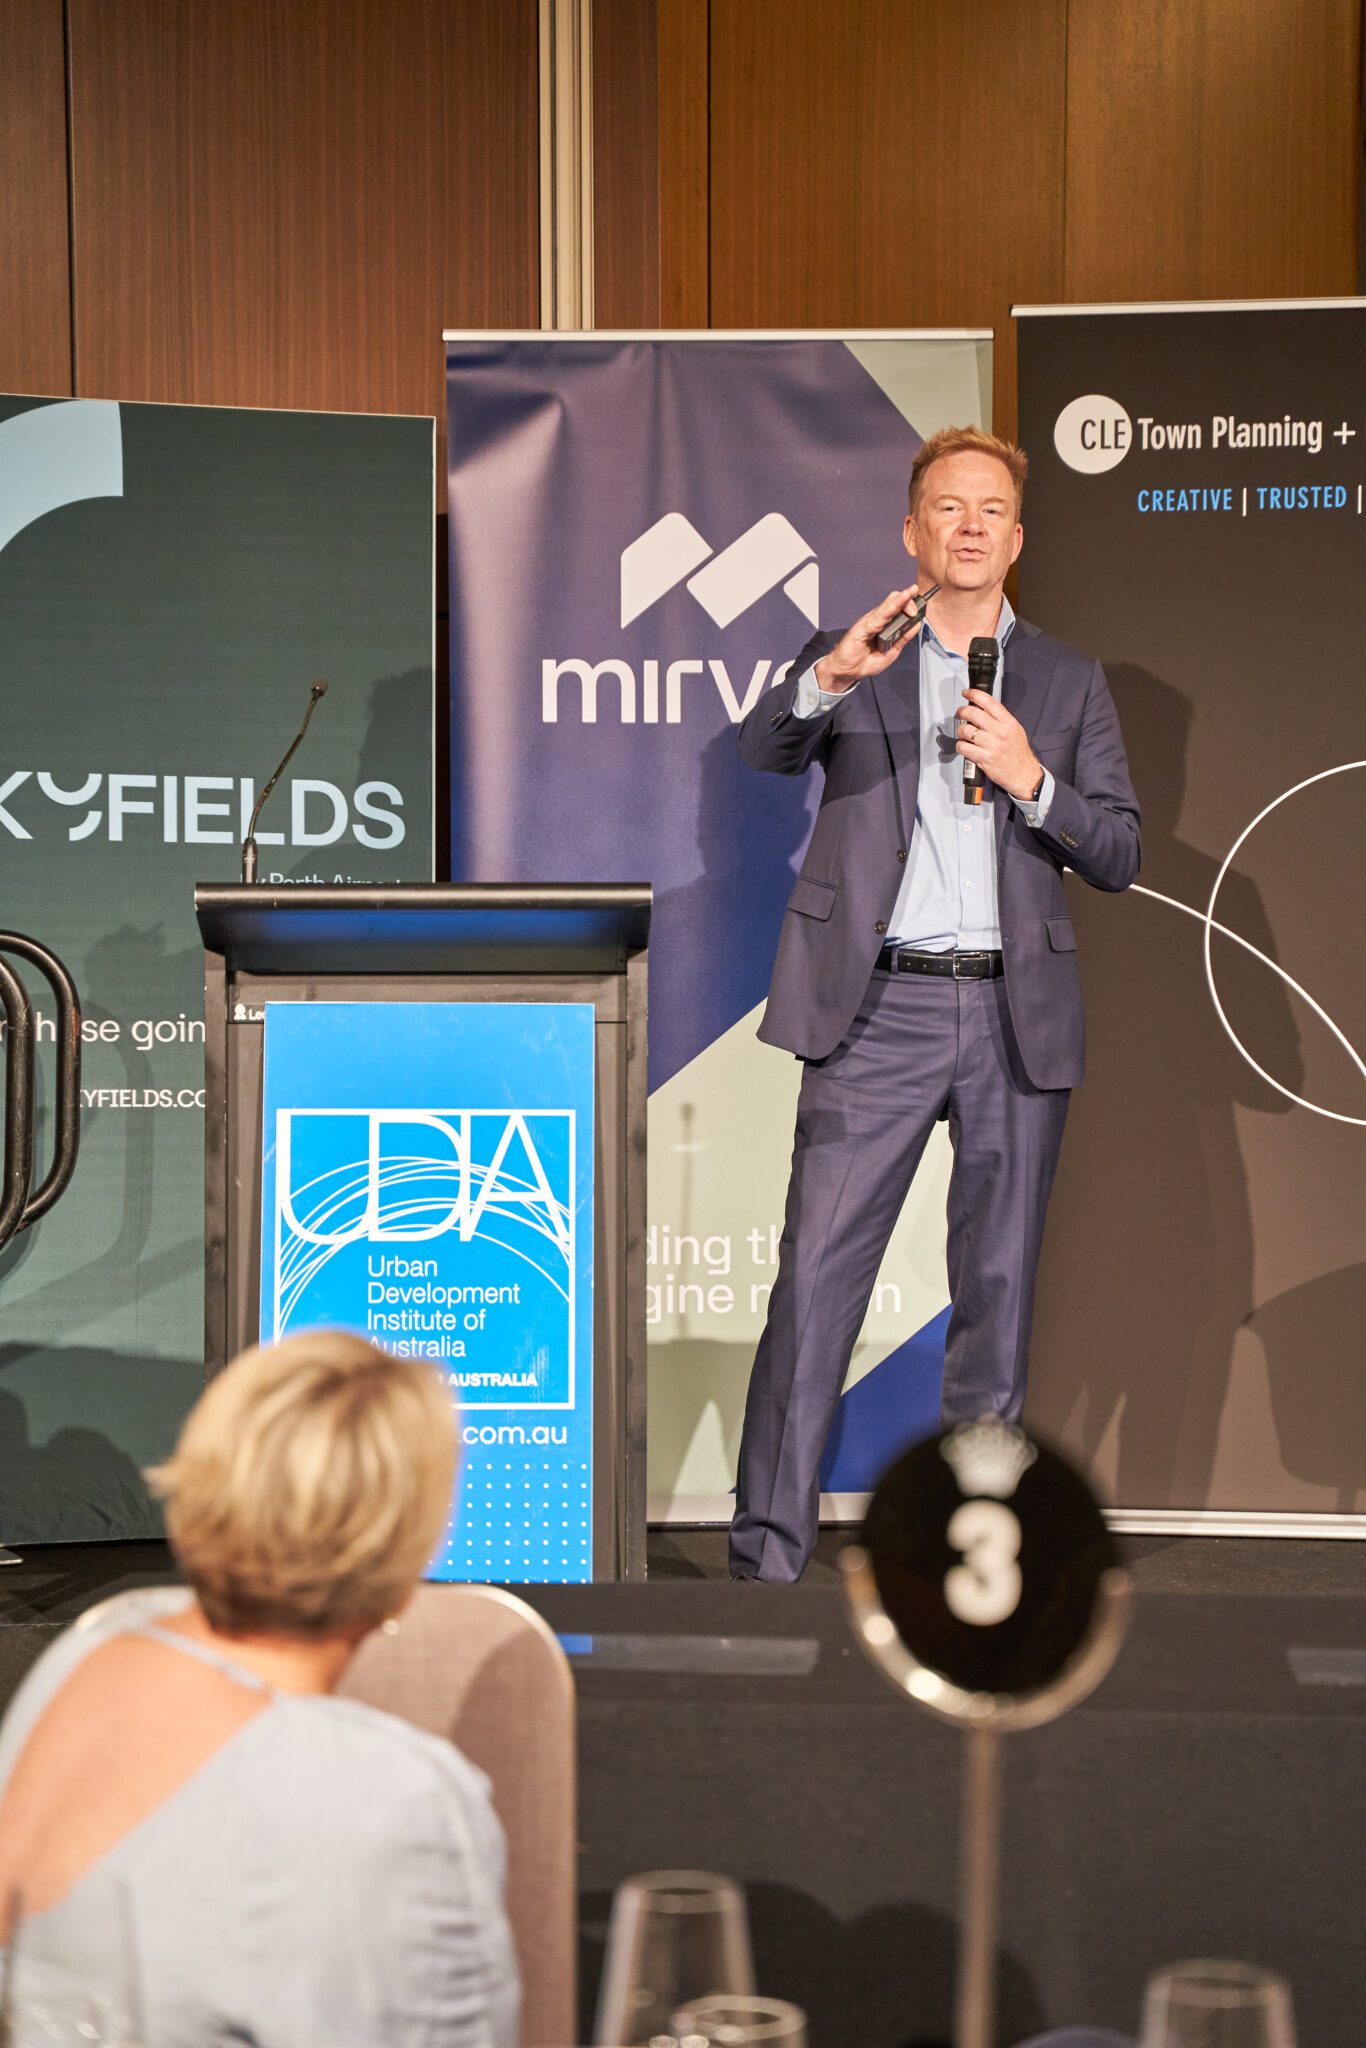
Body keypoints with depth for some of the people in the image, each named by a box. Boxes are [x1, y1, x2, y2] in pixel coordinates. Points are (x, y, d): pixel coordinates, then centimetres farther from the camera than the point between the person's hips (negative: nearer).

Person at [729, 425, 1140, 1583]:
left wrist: (1032, 779, -9)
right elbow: (764, 750, -10)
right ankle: (770, 1549, -6)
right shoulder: (849, 657, 10)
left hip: (1017, 1016, 2)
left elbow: (1119, 857, 8)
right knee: (816, 1273, -9)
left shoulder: (1068, 683, 14)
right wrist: (830, 677, -29)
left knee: (999, 1285, 6)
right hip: (881, 1008, -2)